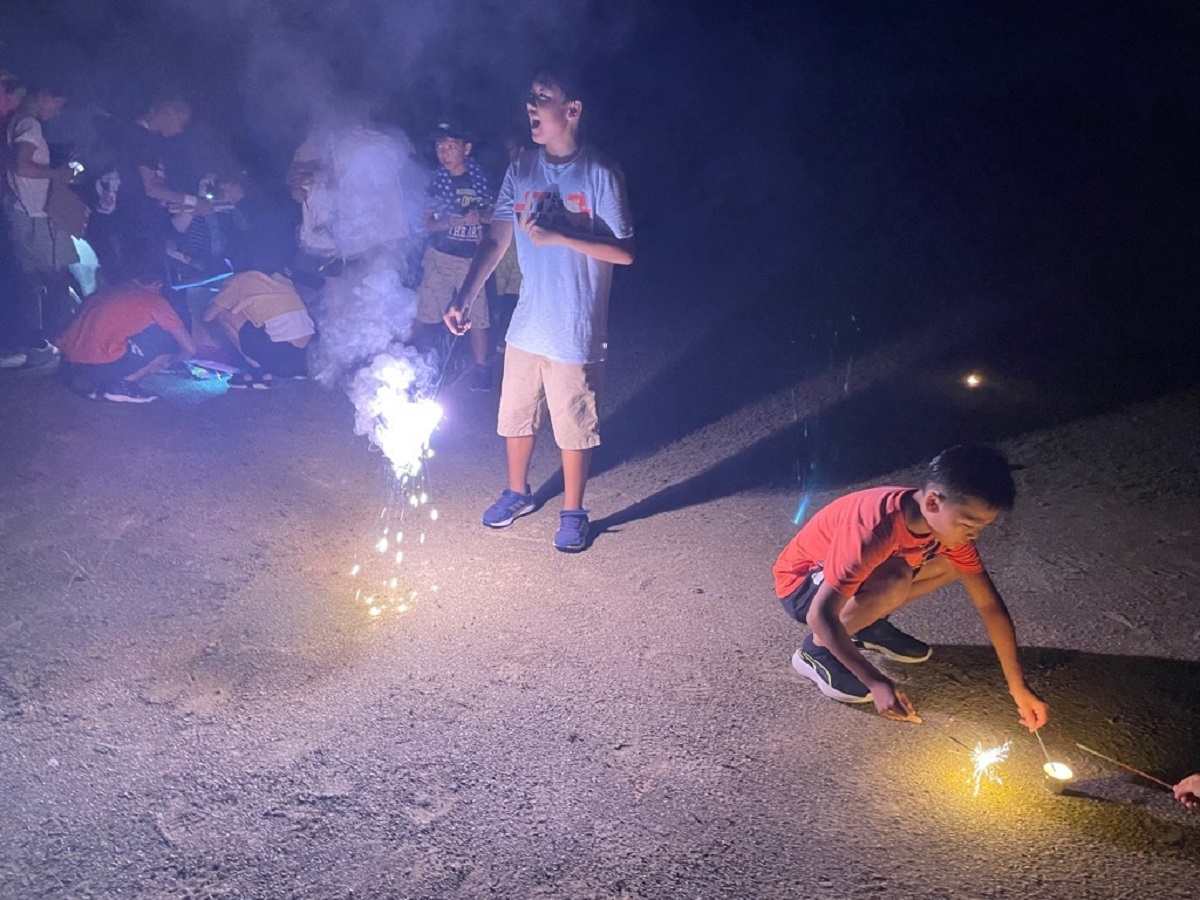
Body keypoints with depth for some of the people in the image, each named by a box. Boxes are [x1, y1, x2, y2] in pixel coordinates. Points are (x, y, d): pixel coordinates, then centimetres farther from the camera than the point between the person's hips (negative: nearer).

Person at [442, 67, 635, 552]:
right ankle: (517, 492, 42)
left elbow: (624, 252, -14)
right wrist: (463, 298, -8)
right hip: (527, 323, 5)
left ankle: (572, 512, 28)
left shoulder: (600, 174, -12)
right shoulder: (521, 169, 2)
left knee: (573, 427, 8)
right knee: (515, 417, 18)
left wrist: (558, 237, -22)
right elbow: (496, 240, 3)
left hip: (575, 330, -5)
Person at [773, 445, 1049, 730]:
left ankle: (869, 625, 9)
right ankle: (816, 650, -11)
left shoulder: (950, 524, -15)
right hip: (802, 584, -7)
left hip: (850, 572, 7)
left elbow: (990, 605, -7)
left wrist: (1018, 688, -9)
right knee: (894, 581, -34)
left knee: (952, 563, -7)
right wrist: (877, 682, -39)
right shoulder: (874, 529, -38)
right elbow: (821, 615, -37)